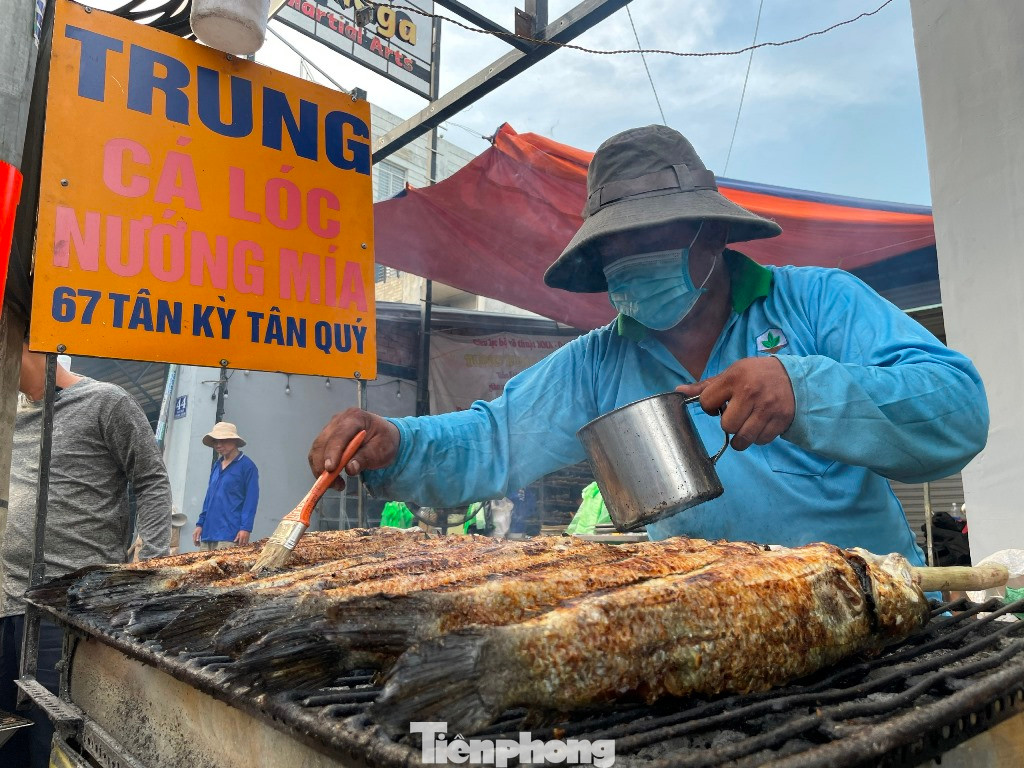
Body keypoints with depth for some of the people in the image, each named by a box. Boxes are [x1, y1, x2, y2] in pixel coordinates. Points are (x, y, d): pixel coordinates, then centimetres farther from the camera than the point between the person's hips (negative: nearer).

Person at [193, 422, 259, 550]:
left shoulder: (247, 466, -3)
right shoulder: (216, 465, 18)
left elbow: (251, 499, -9)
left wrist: (246, 528, -16)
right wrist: (200, 524, 16)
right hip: (208, 532, 7)